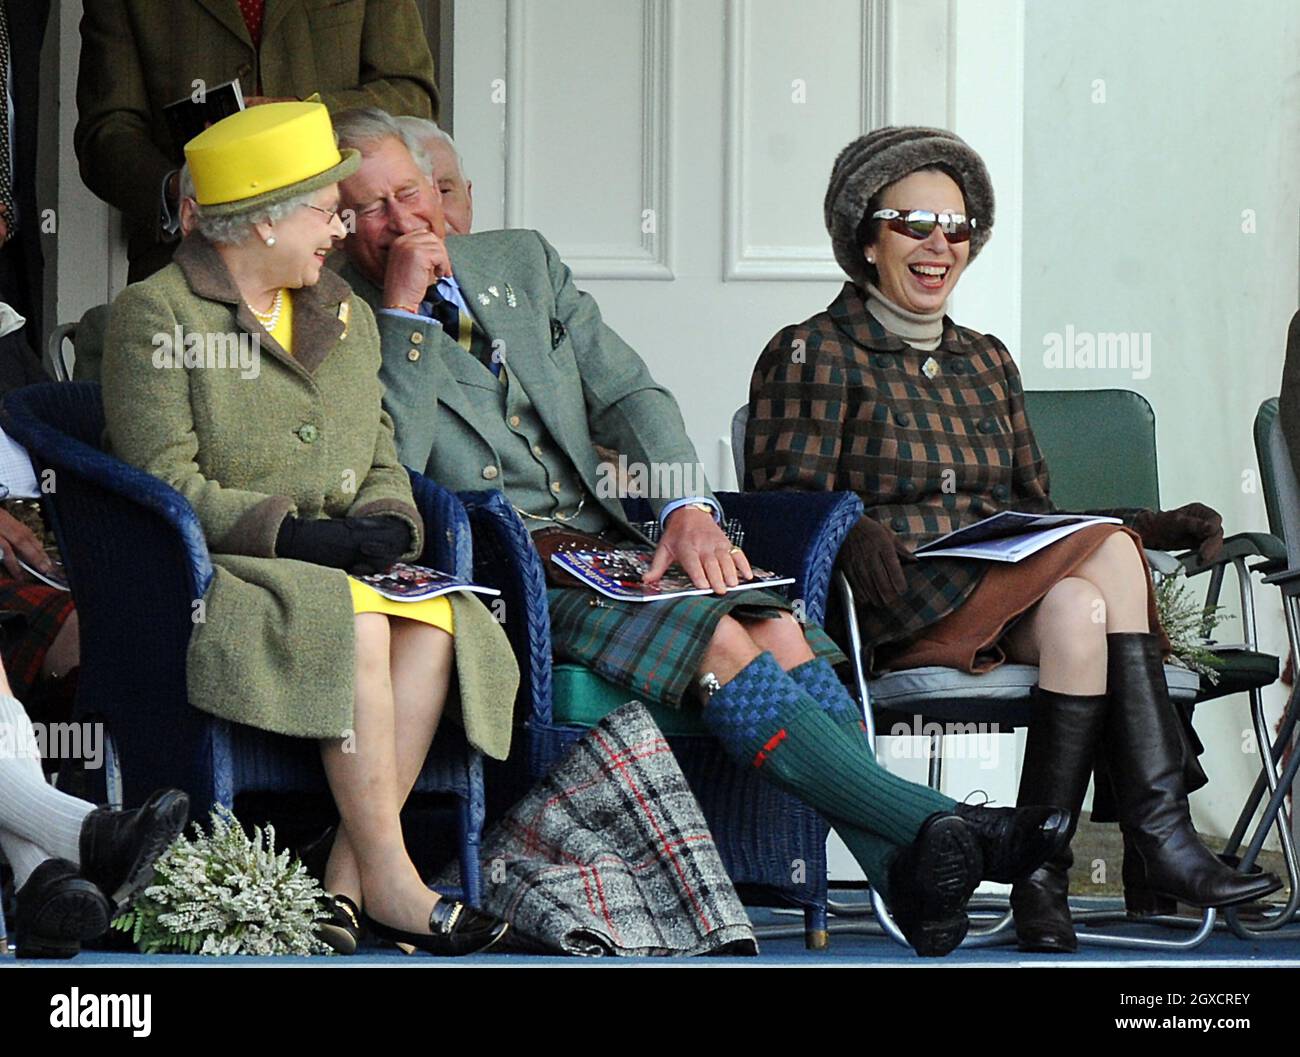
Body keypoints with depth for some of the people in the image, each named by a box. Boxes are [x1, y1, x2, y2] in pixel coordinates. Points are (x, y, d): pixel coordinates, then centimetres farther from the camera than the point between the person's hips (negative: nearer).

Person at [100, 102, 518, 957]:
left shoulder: (346, 317, 20)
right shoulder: (155, 316, -3)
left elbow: (383, 464, 20)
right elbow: (165, 484, -12)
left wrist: (383, 524, -5)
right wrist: (291, 535, -20)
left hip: (336, 565, 6)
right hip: (212, 573, -6)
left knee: (434, 623, -27)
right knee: (358, 624, -35)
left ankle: (346, 879, -27)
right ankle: (390, 884, -31)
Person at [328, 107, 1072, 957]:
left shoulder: (522, 260, 19)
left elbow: (629, 393, 12)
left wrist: (688, 507, -7)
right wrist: (405, 310, -13)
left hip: (610, 548, 5)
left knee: (778, 629, -23)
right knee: (718, 641, -29)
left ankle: (905, 872, -34)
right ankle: (935, 828, -35)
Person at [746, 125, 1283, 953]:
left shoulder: (986, 362, 25)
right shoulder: (814, 354, 6)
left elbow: (1034, 513, 23)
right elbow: (782, 504, -5)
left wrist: (1153, 526, 7)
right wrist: (856, 532, -27)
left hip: (1011, 595, 5)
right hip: (894, 613, -5)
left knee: (1077, 609, -32)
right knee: (1107, 557, -28)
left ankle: (1043, 867, -36)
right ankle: (1160, 839, -31)